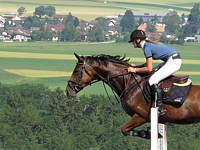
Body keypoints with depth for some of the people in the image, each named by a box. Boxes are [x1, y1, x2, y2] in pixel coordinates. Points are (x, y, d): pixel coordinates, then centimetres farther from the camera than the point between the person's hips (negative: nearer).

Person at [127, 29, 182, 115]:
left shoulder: (147, 47, -14)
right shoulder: (149, 44, 15)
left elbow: (149, 69, -15)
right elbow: (149, 64, 25)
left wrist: (135, 70, -5)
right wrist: (136, 66, 17)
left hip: (173, 62, -11)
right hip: (172, 60, 11)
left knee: (152, 80, -13)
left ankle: (160, 108, -17)